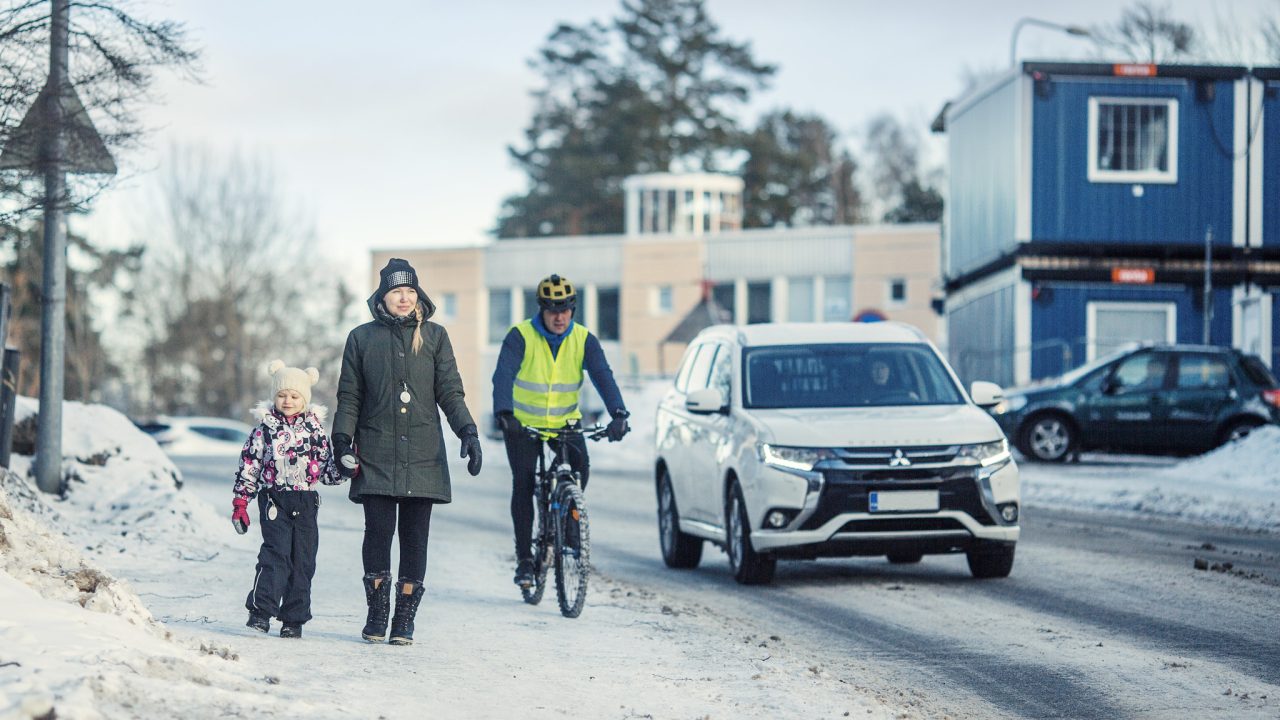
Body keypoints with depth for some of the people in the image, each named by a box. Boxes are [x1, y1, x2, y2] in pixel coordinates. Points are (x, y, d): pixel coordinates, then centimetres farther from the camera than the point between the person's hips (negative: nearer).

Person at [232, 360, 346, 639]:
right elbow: (249, 465, 4)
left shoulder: (315, 430, 7)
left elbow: (326, 468, 12)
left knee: (302, 560, 3)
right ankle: (261, 611, -14)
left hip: (305, 502, 2)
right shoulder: (266, 428, 2)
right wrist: (240, 501, 2)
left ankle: (294, 619, 10)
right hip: (274, 499, -2)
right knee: (275, 553, -16)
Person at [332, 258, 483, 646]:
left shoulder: (434, 336, 9)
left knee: (414, 538, -1)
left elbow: (450, 393, 8)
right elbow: (349, 397, 11)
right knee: (378, 532, -9)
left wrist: (468, 433, -5)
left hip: (423, 456, 1)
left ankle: (405, 621, 5)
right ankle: (377, 614, 3)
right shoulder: (362, 338, 9)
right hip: (376, 455, 0)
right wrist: (342, 442, 1)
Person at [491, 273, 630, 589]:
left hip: (565, 421, 2)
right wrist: (504, 413, -46)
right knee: (523, 482, -14)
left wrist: (618, 414, -38)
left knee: (581, 465, -21)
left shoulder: (584, 340, -9)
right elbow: (503, 376, -28)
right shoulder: (521, 336, -16)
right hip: (523, 422, -2)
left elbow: (603, 376, -21)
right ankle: (524, 558, -6)